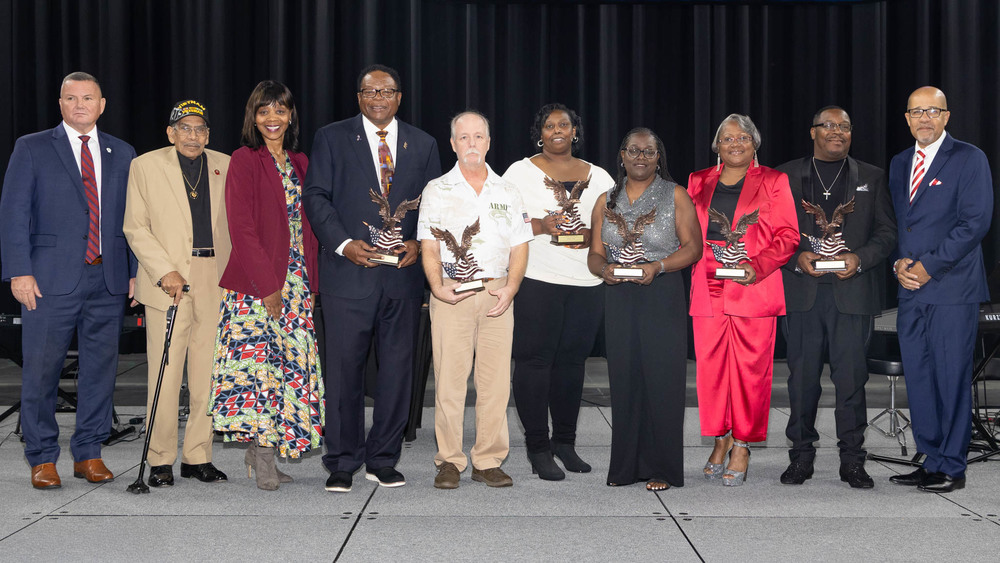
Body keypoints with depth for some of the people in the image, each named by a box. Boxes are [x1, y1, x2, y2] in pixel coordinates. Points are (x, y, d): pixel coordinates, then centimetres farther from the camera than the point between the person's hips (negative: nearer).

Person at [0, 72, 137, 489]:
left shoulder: (122, 154, 13)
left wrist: (135, 271, 5)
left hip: (108, 278, 3)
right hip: (50, 278, -3)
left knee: (101, 366, 5)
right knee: (42, 369, -1)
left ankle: (88, 454, 17)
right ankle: (42, 458, 10)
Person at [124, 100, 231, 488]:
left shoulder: (226, 166, 13)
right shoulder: (146, 165, 6)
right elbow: (136, 227, 2)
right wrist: (165, 271, -9)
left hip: (216, 282, 3)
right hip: (169, 281, -2)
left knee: (209, 375, 3)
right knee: (166, 375, -5)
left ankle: (198, 456, 13)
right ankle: (161, 460, 6)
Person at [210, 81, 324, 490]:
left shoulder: (300, 164, 16)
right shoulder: (245, 161, -3)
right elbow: (242, 228, -10)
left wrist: (310, 283, 9)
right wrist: (267, 284, -16)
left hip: (295, 281, 6)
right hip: (255, 282, -6)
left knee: (289, 362, 3)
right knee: (258, 360, -10)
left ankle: (259, 452, 11)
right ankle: (263, 461, -5)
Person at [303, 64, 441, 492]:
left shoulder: (423, 145, 13)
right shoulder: (332, 138, 6)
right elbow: (316, 196, 0)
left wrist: (419, 244, -5)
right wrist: (344, 243, -13)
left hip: (404, 274, 3)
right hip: (349, 272, -2)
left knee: (397, 368, 6)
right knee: (344, 368, -2)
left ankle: (383, 459, 17)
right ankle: (342, 463, 8)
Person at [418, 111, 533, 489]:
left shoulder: (508, 193, 14)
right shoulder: (437, 191, 7)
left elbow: (520, 248, 10)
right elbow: (429, 247, 1)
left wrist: (510, 288, -5)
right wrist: (438, 287, -15)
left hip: (497, 294, 2)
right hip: (451, 295, -2)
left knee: (496, 380, 0)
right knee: (449, 378, -4)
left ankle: (489, 461, 8)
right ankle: (449, 461, 4)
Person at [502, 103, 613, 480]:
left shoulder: (598, 177, 15)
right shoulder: (521, 172, 6)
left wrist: (592, 236, -6)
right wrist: (540, 226, -15)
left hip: (587, 284, 3)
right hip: (536, 280, -3)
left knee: (572, 360, 6)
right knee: (534, 360, -5)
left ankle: (565, 442, 16)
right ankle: (537, 447, 1)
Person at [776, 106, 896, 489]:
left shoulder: (871, 179, 12)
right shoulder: (785, 177, 10)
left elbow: (887, 233, 8)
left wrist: (858, 259, -9)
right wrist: (797, 257, -10)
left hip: (852, 291, 0)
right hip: (802, 292, 0)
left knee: (851, 375, -2)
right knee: (802, 375, 3)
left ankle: (852, 460, 6)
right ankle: (801, 455, 13)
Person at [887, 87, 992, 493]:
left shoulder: (969, 159, -2)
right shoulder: (899, 164, 17)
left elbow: (976, 221, -10)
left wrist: (928, 266, -13)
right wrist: (899, 263, 0)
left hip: (952, 289, -6)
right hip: (911, 290, 6)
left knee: (952, 379, -4)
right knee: (918, 378, 7)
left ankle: (952, 469, 3)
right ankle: (931, 461, 16)